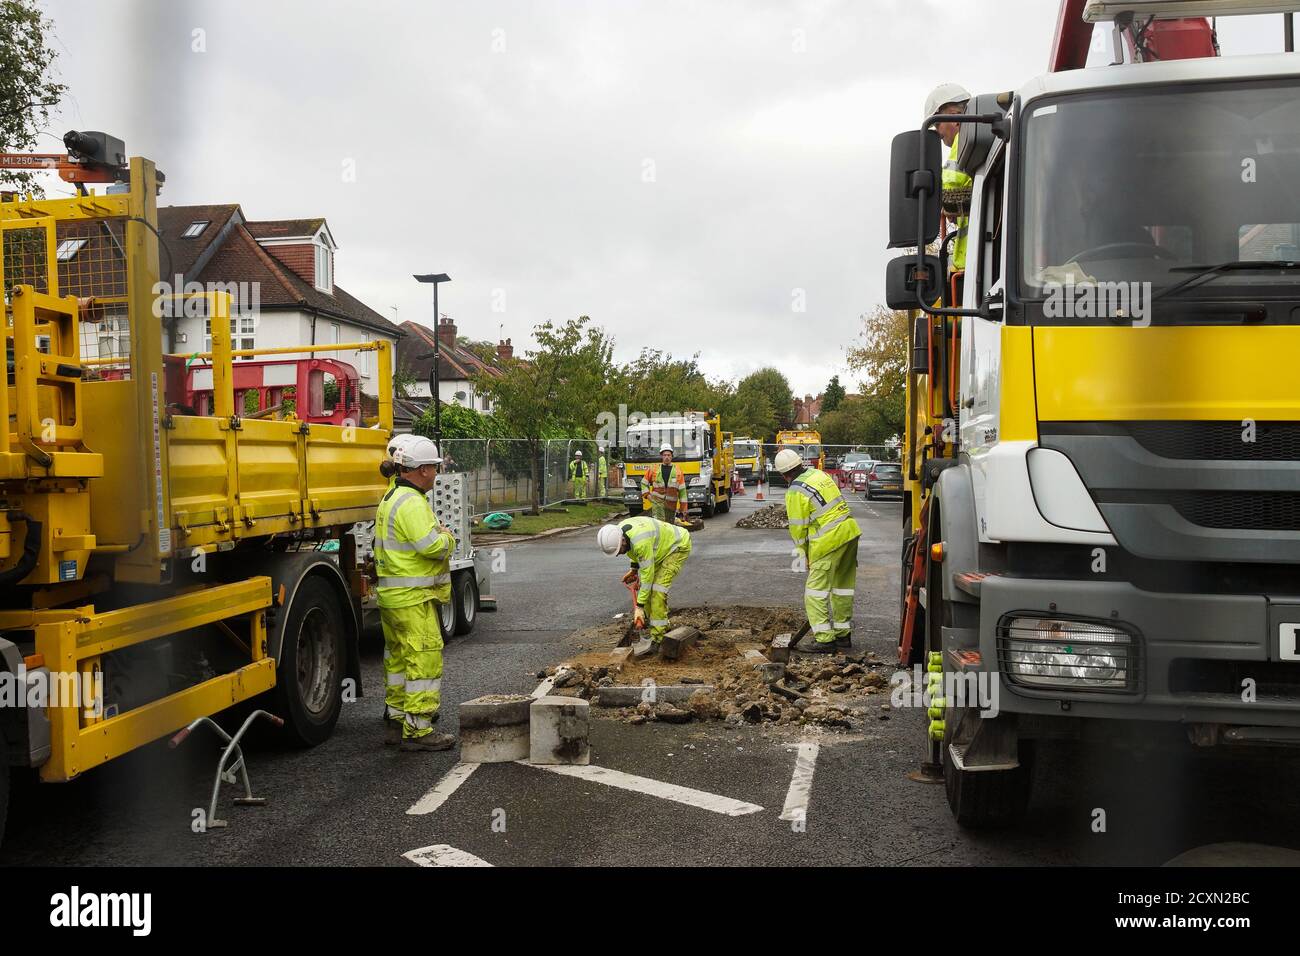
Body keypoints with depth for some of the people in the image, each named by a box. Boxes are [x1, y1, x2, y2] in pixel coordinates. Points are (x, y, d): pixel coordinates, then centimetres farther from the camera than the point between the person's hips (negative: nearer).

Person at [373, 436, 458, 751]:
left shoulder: (391, 497, 15)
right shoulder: (411, 502, -19)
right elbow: (432, 545, -26)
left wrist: (438, 535, 9)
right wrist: (447, 537, -6)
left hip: (391, 595, 11)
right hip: (413, 598, -11)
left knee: (399, 659, 18)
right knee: (425, 660, -6)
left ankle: (397, 720, 28)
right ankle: (418, 731, -3)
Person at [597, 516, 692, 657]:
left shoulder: (641, 542, -38)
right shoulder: (619, 531, -11)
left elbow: (647, 575, -31)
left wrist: (639, 606, -26)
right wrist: (634, 568, 9)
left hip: (678, 546, -9)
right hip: (663, 548, 9)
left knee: (657, 590, -19)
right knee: (649, 588, 5)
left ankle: (656, 639, -19)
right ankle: (662, 629, 19)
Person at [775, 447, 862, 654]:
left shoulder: (796, 492, -12)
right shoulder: (819, 474, 11)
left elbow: (798, 528, -7)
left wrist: (805, 555, 9)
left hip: (830, 541, -9)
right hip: (850, 531, 9)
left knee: (816, 590, -1)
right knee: (843, 585, 18)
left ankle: (824, 639, -2)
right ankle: (843, 633, 28)